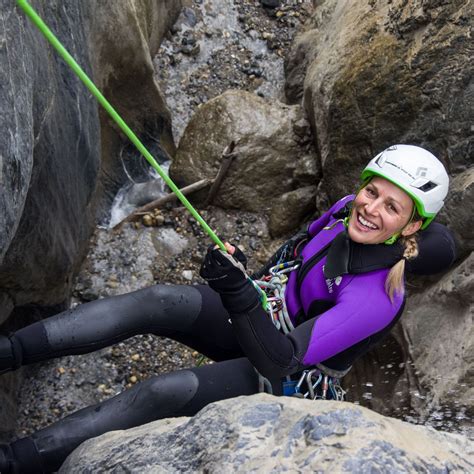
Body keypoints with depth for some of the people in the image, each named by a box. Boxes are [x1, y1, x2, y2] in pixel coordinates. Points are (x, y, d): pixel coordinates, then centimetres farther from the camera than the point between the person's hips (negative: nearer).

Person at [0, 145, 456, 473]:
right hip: (255, 320, 6)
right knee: (159, 300, -23)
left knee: (166, 392, -29)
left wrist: (238, 293, -48)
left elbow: (279, 361, -34)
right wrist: (252, 282, 19)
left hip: (276, 375, -6)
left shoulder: (378, 299, -29)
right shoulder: (347, 210, -10)